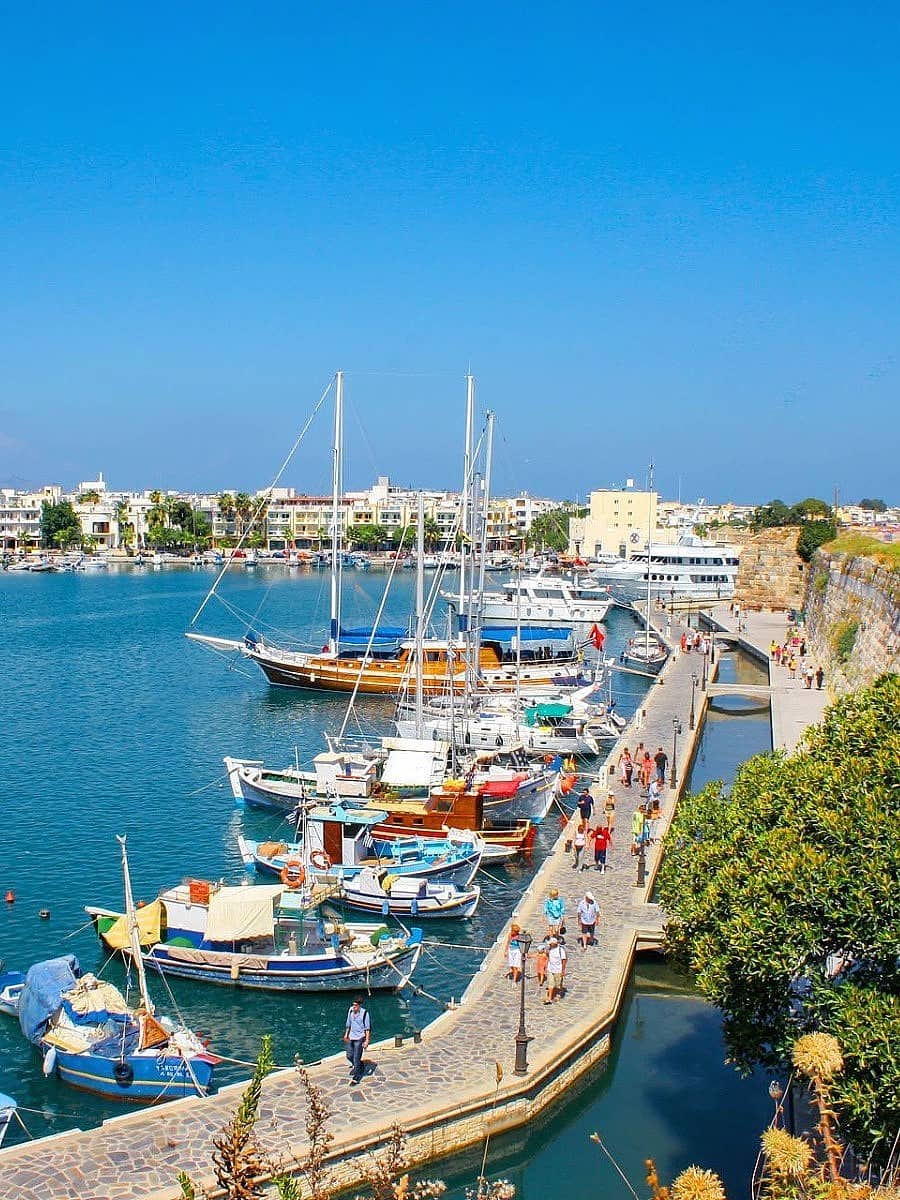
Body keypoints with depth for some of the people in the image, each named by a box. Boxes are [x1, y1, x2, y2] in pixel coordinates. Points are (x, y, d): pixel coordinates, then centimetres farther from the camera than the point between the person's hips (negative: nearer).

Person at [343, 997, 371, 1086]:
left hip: (359, 1038, -6)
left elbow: (367, 1028, -13)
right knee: (349, 1056, 14)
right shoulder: (350, 1010, -1)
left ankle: (355, 1078, 7)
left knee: (356, 1058, -4)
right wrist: (346, 1034, 20)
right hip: (351, 1037, 6)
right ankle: (358, 1065, 43)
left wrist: (367, 1040, -15)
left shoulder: (364, 1013, -17)